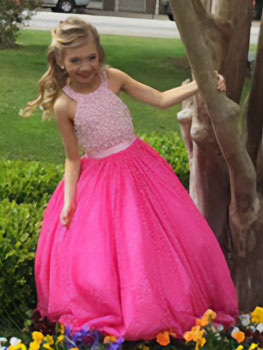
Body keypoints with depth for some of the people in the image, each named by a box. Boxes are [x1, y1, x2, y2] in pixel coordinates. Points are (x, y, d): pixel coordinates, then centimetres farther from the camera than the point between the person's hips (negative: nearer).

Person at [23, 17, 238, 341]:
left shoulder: (112, 78, -5)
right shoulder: (64, 104, -10)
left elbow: (161, 99, -3)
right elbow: (73, 158, -3)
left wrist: (201, 85, -12)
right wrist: (68, 200, -10)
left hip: (136, 166, 2)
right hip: (97, 178, -2)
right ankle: (111, 315, 24)